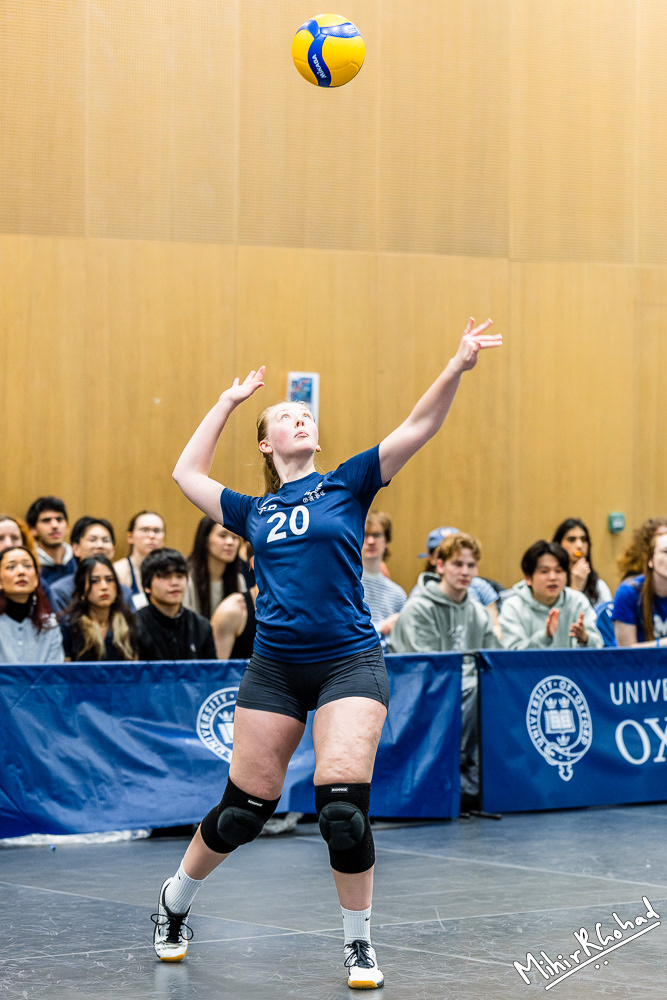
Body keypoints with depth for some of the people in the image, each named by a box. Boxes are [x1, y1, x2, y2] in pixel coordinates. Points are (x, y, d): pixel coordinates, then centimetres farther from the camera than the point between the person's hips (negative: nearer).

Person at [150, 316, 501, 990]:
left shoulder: (347, 484, 7)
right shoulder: (254, 511, 14)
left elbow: (418, 428, -2)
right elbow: (187, 474, 26)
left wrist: (457, 367, -15)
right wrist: (227, 402, 26)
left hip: (349, 662, -2)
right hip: (274, 668, 2)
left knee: (343, 804, -15)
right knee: (243, 808, 5)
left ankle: (359, 946, 0)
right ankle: (173, 903, 28)